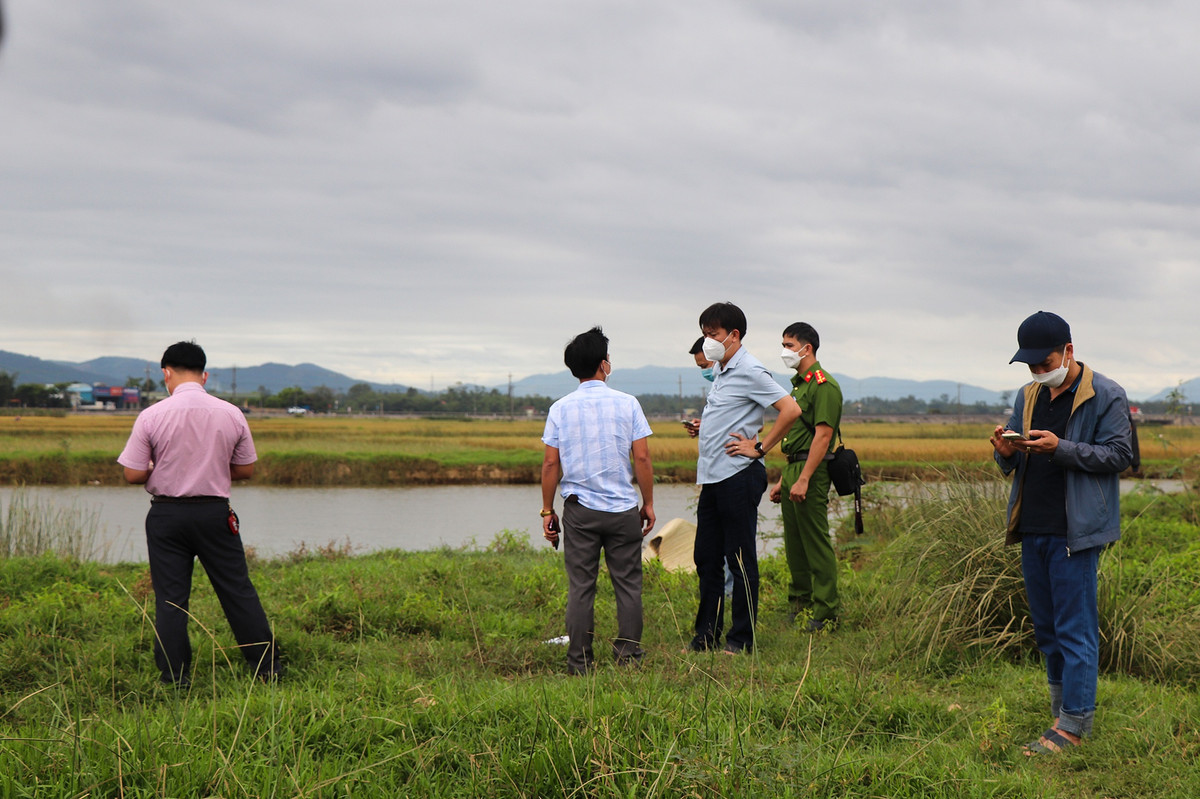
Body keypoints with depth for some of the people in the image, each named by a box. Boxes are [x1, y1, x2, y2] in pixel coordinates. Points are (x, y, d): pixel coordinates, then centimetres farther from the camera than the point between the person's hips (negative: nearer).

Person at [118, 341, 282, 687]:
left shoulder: (151, 416, -9)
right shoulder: (231, 414, -1)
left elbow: (133, 474, -7)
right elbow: (245, 470, 6)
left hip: (167, 514, -1)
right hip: (215, 513, 2)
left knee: (170, 597, 6)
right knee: (238, 591, 9)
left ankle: (175, 678, 8)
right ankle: (267, 665, 14)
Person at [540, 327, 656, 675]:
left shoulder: (560, 409, 1)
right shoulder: (627, 404, -3)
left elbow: (551, 464, 1)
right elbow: (642, 458, -4)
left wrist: (547, 510, 9)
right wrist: (649, 503, 6)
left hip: (579, 509, 1)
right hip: (623, 508, -1)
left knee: (580, 585, 4)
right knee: (627, 582, 8)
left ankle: (580, 661, 5)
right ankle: (628, 652, 10)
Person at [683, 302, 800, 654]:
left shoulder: (750, 371, -12)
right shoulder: (720, 371, 16)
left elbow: (791, 410, -19)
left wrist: (760, 448, -16)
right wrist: (703, 426, 11)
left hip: (737, 476, -9)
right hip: (712, 477, 9)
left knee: (740, 560, -2)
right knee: (706, 559, 12)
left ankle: (742, 639, 6)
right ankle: (706, 636, 20)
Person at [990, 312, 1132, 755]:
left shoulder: (1105, 396, -6)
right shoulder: (1028, 397, 15)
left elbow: (1118, 455, -12)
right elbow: (1014, 466, 19)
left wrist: (1060, 448, -22)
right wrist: (1006, 452, -5)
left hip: (1075, 532, -7)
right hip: (1032, 530, 7)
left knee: (1075, 629, -6)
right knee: (1046, 629, 14)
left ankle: (1073, 724, -2)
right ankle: (1061, 708, 25)